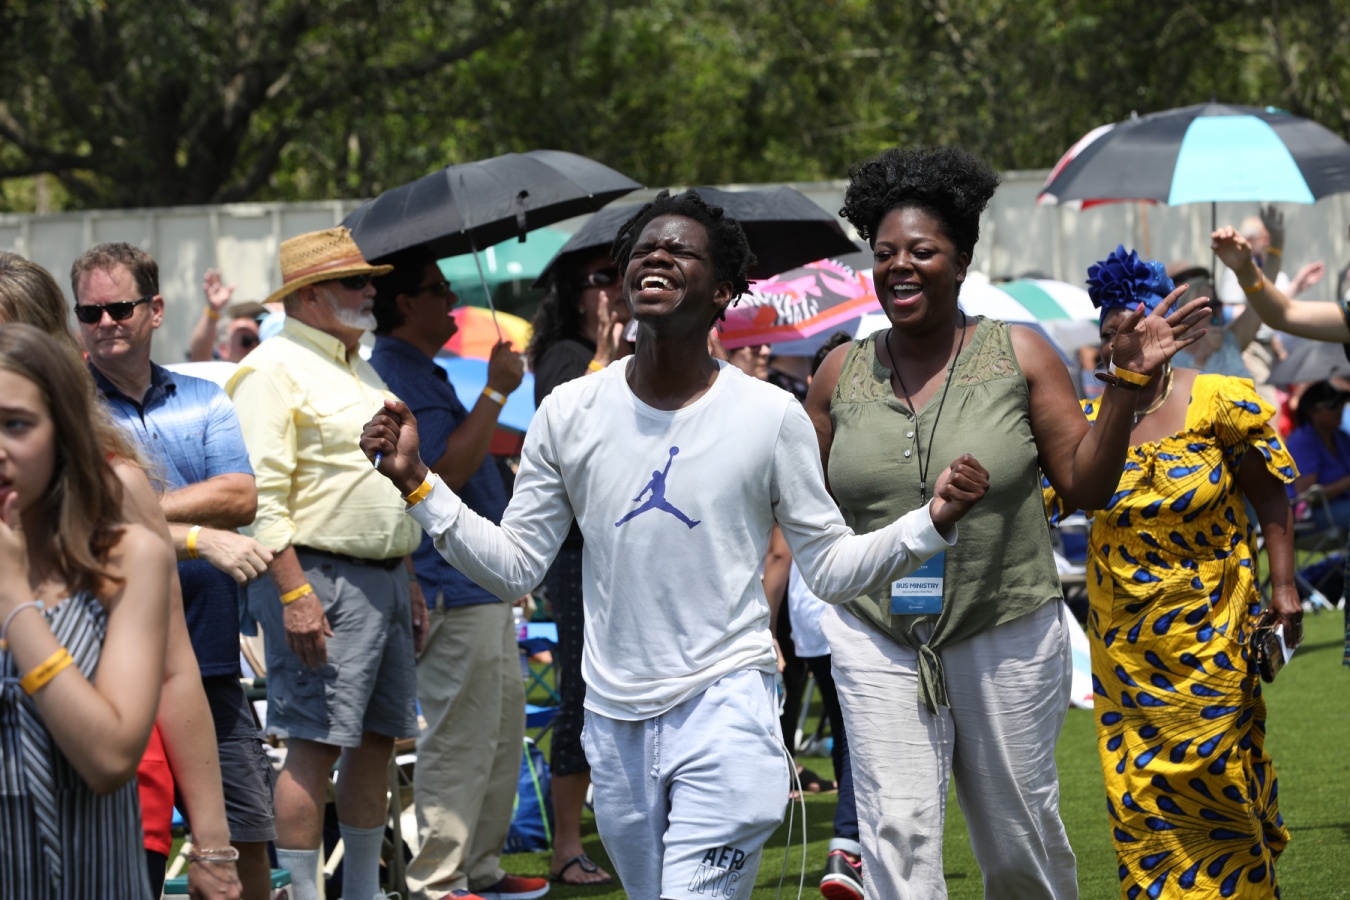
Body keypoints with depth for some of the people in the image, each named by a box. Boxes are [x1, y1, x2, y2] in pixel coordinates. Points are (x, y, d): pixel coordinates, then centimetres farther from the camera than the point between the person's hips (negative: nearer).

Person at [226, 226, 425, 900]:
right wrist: (294, 592, -23)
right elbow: (262, 495, -16)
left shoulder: (360, 371, 20)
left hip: (384, 580, 9)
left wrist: (409, 586, 22)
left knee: (377, 738, 10)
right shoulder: (275, 370, -8)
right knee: (314, 744, -10)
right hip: (320, 580, -9)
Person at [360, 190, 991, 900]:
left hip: (726, 707, -4)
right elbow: (513, 567, 5)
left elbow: (830, 567, 1)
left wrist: (932, 521, -14)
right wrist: (416, 485, -5)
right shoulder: (569, 414, 2)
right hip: (613, 717, 4)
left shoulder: (771, 416, -3)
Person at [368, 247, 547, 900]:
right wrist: (496, 392, -19)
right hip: (450, 589, -11)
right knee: (459, 739, -8)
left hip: (480, 582, 11)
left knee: (503, 728, 15)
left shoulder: (422, 373, 19)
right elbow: (446, 468, -24)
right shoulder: (395, 375, -15)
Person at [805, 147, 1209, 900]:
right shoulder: (842, 374, 5)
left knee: (1021, 839, 9)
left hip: (1007, 636, -1)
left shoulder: (1018, 356, 0)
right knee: (897, 833, -12)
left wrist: (1126, 382, -12)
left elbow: (1088, 484, -2)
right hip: (877, 641, 1)